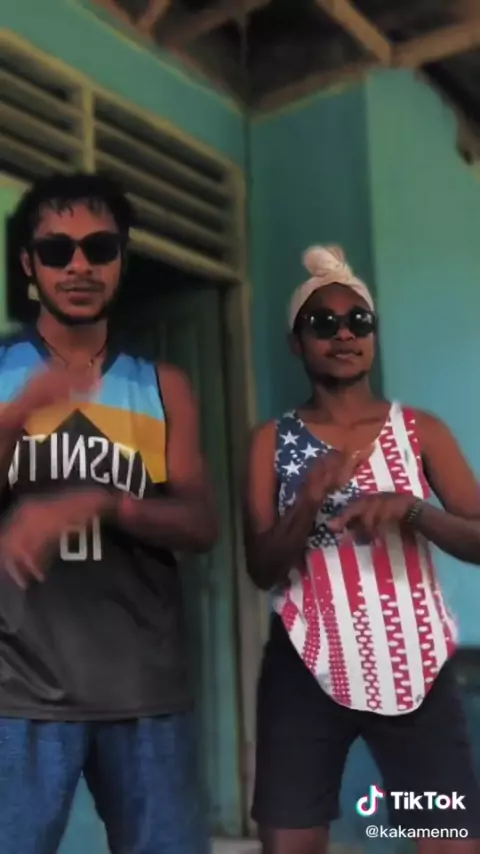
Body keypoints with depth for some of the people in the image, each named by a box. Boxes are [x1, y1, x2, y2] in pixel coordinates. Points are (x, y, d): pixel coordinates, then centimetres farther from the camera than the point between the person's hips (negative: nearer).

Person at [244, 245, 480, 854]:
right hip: (307, 672, 0)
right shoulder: (273, 441, 3)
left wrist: (409, 507, -20)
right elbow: (262, 570, -3)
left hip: (415, 670, 1)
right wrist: (310, 502, -21)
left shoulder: (421, 430, 5)